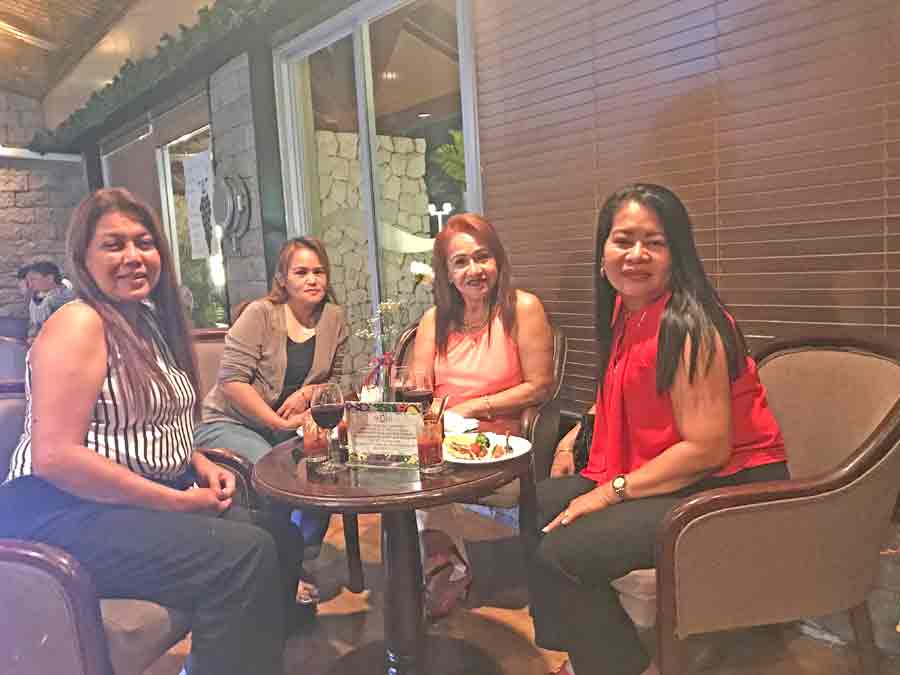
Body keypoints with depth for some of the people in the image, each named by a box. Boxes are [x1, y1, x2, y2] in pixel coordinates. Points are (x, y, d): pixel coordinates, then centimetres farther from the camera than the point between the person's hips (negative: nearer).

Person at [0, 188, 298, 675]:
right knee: (244, 554, -26)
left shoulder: (148, 320, 13)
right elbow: (54, 456, -22)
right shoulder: (78, 324, -13)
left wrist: (199, 463, 4)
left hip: (149, 500, 9)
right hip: (68, 512, -8)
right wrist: (178, 501, -20)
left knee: (278, 539, -5)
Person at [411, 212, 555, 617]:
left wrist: (472, 407, -13)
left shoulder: (523, 309, -6)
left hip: (498, 442, -4)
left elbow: (540, 387, -9)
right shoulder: (436, 318, 9)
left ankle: (442, 558, -2)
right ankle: (447, 559, -8)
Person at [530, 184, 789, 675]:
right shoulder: (625, 313, 5)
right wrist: (574, 437, 12)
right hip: (661, 475, 10)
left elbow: (708, 448, -25)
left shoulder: (689, 326, -22)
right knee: (536, 506, 12)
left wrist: (613, 491, -19)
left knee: (561, 553, -22)